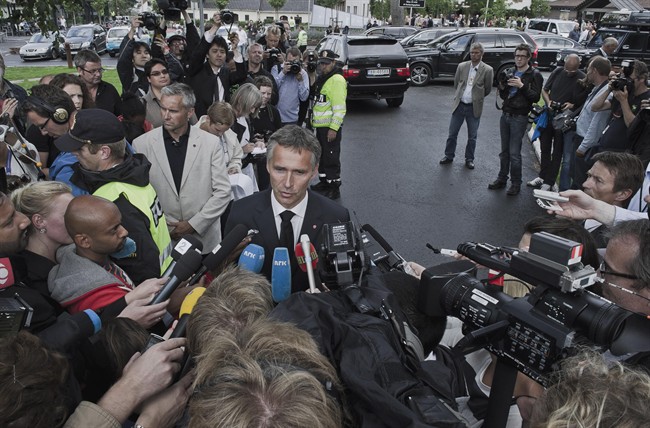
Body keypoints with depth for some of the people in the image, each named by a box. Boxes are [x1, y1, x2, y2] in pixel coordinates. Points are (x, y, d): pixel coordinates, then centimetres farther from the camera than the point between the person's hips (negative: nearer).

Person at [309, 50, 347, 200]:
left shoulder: (337, 80, -16)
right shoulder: (322, 78, 15)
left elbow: (339, 108, -22)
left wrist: (333, 128, -25)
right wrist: (312, 120, 20)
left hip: (330, 127, -10)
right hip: (320, 125, 10)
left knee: (331, 158, -4)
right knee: (321, 155, 19)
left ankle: (334, 189, 4)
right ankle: (324, 182, 33)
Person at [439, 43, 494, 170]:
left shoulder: (487, 70, -7)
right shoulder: (462, 66, 1)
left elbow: (487, 90, 2)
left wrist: (476, 98, 9)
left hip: (474, 108, -2)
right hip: (459, 105, 2)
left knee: (472, 136, 8)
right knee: (452, 133, 9)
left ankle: (469, 159, 22)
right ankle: (449, 156, 24)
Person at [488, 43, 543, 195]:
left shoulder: (534, 75, -4)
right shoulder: (510, 72, 14)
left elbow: (535, 97, -13)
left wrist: (522, 86, -21)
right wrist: (502, 87, -3)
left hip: (519, 118, -6)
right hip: (506, 115, 6)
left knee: (514, 153, -5)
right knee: (504, 151, 11)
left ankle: (516, 183, 6)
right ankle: (502, 179, 21)